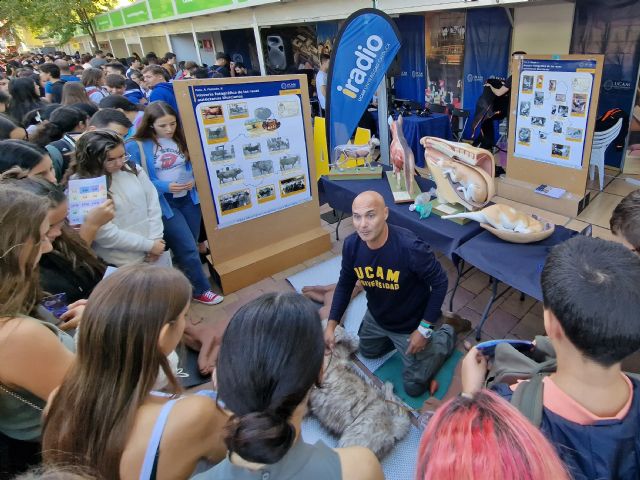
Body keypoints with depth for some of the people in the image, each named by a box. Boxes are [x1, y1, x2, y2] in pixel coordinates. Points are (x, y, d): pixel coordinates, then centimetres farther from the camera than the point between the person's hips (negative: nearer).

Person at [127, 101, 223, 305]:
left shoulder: (181, 140, 2)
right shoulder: (136, 146, -13)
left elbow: (193, 165, 12)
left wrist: (192, 180, -10)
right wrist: (165, 187, -22)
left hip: (189, 199, 5)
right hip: (163, 203, -5)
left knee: (187, 247, 14)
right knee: (188, 249, -3)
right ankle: (201, 290, 16)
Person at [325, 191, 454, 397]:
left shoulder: (410, 247, -38)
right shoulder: (351, 244, -20)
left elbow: (440, 283, -22)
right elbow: (345, 284, -4)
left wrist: (424, 329, -19)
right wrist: (331, 324, -9)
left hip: (410, 324, -5)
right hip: (376, 317, 6)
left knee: (414, 387, 10)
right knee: (368, 351, 31)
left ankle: (446, 335, 28)